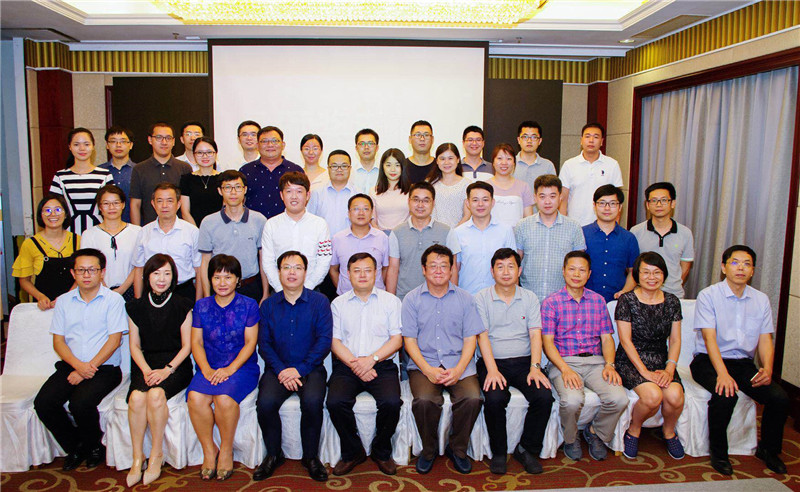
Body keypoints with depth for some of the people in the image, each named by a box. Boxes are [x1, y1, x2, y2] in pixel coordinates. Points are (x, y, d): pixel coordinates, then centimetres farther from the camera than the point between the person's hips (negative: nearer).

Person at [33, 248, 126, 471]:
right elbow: (58, 341, 8)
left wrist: (88, 368, -14)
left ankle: (94, 446, 3)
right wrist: (78, 365, -10)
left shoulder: (113, 300, -1)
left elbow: (114, 340, -7)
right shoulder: (64, 301, 13)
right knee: (43, 403, -18)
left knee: (80, 403, -28)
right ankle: (75, 447, 6)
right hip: (71, 365, 5)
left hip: (105, 367, -5)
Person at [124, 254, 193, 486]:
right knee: (136, 397, -29)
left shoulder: (182, 306, 3)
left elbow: (186, 346, 1)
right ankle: (137, 457, -15)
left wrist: (167, 370, -13)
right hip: (146, 364, 2)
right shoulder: (136, 307, 11)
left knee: (155, 394, -31)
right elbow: (135, 346, 10)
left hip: (175, 365, -2)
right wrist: (146, 370, -8)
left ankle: (157, 453, -14)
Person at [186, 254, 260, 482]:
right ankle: (209, 450, -7)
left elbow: (250, 342, -1)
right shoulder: (201, 306, 12)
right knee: (195, 397, -28)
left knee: (224, 398, -32)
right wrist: (206, 369, -9)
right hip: (209, 367, 3)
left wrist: (231, 368, -14)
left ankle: (226, 450, -7)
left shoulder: (248, 305, 4)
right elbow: (196, 343, 8)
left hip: (242, 366, -3)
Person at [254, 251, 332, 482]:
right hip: (278, 368, 2)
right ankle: (273, 455, 2)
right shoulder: (268, 305, 10)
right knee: (265, 403, -25)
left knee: (312, 402, -30)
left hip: (310, 368, -2)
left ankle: (311, 456, -4)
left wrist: (300, 369, -14)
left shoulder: (319, 301, 2)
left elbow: (324, 340, -5)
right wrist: (281, 370, -12)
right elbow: (263, 343, 5)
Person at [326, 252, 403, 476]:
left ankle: (382, 452, 1)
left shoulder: (391, 301, 10)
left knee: (391, 402, -28)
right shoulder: (338, 303, 13)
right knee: (335, 402, -26)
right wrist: (355, 364, -11)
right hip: (347, 365, 1)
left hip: (382, 364, -1)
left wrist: (371, 359, -13)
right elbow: (335, 341, 5)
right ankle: (352, 452, 0)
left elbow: (397, 339, 2)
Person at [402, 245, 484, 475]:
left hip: (458, 363, 1)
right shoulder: (412, 299, 6)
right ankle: (428, 450, 0)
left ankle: (457, 449, 2)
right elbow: (409, 340, 2)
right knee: (424, 400, -29)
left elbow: (470, 339, 6)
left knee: (473, 398, -26)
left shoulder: (465, 298, 9)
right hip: (423, 364, -1)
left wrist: (458, 370, -11)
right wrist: (428, 370, -13)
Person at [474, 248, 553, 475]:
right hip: (493, 362, -2)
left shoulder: (530, 298, 10)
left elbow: (535, 334, 2)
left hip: (524, 361, 2)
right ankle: (498, 452, -4)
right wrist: (492, 370, -18)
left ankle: (526, 449, 0)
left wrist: (535, 367, -14)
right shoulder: (482, 298, 3)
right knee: (495, 399, -29)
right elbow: (482, 335, -5)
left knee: (544, 396, -23)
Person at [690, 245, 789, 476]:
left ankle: (768, 450, 10)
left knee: (780, 397, -17)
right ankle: (718, 452, -8)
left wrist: (767, 369, -15)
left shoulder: (761, 299, 9)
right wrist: (722, 373, -28)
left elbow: (765, 339, 4)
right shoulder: (708, 295, -6)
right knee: (725, 395, -32)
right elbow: (709, 337, -15)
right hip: (709, 361, -4)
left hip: (744, 363, 5)